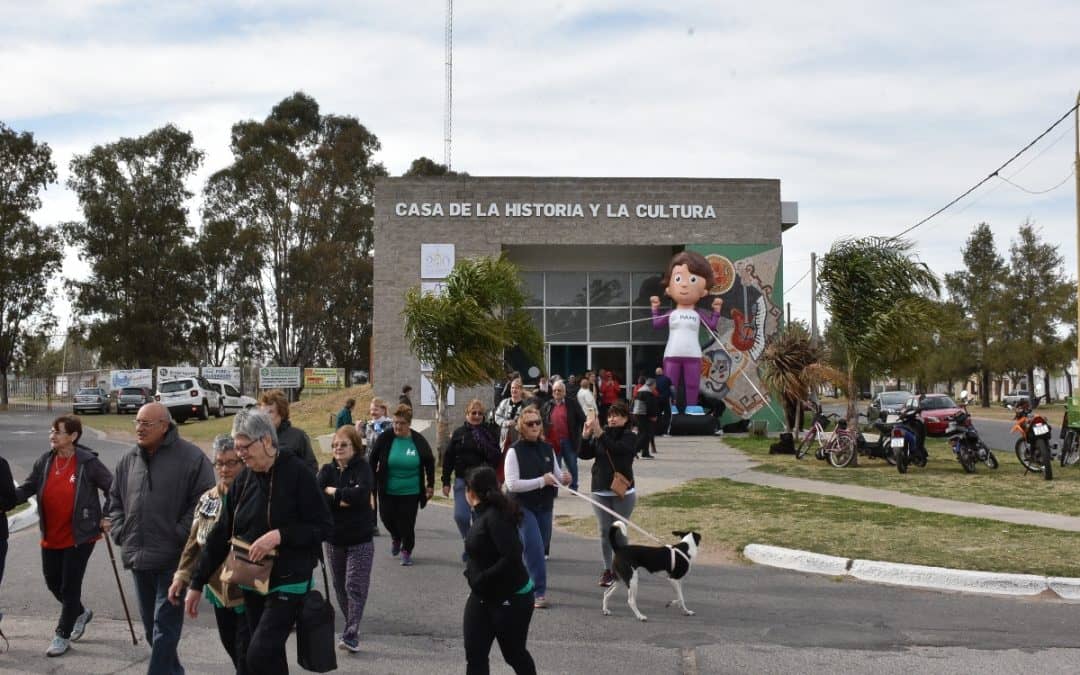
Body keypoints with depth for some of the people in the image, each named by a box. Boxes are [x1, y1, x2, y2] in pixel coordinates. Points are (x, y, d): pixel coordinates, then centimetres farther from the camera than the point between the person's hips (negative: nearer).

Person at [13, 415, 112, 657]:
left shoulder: (88, 462, -13)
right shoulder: (45, 461, 0)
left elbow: (112, 489, -6)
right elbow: (26, 489, 3)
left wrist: (107, 517, -7)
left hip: (79, 536, -6)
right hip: (51, 536, 6)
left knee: (70, 585, 2)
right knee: (53, 582, 15)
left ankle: (63, 635, 16)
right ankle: (80, 613, 42)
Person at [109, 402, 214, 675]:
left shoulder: (191, 457, -8)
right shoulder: (129, 460, 11)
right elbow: (115, 501, 21)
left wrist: (178, 536, -14)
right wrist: (120, 533, 8)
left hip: (173, 559, -7)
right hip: (138, 557, 7)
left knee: (165, 625, -5)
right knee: (150, 623, 17)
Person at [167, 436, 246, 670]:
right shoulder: (207, 499, 10)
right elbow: (194, 543, 15)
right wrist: (182, 576, 9)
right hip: (219, 591, 7)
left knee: (246, 658, -4)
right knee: (232, 648, 17)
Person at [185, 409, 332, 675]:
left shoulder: (296, 473, -13)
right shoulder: (243, 480, 5)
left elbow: (323, 526, -13)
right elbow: (221, 535, 9)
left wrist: (279, 536, -24)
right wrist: (197, 583, 9)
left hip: (288, 582, -6)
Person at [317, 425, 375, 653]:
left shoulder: (362, 468, -7)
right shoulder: (327, 470, 4)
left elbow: (361, 493, -25)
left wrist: (333, 492, -13)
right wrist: (344, 499, -19)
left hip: (360, 539, -4)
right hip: (334, 538, 4)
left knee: (355, 587, -9)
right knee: (340, 587, 12)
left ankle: (351, 634, -10)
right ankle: (351, 624, 28)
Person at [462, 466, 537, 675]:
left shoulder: (495, 517, -23)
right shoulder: (483, 514, 5)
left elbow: (512, 557, -31)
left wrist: (482, 579, -24)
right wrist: (472, 572, -2)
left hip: (511, 599, -8)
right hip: (482, 597, 8)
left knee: (514, 654, 11)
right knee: (474, 655, 4)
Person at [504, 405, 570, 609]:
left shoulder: (547, 449, 5)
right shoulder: (515, 451, -10)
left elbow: (557, 475, 16)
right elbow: (512, 484, -17)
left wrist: (564, 478, -9)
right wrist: (542, 481, -21)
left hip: (545, 507, 6)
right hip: (524, 507, -5)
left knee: (542, 546, 15)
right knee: (534, 548, -13)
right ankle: (539, 592, -7)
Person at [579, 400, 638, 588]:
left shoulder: (629, 437, -3)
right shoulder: (599, 436, 8)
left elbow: (616, 448, -22)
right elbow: (585, 454, 1)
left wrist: (600, 434, -30)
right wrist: (585, 436, -13)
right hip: (600, 491, 3)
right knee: (604, 532, 4)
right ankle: (607, 570, 8)